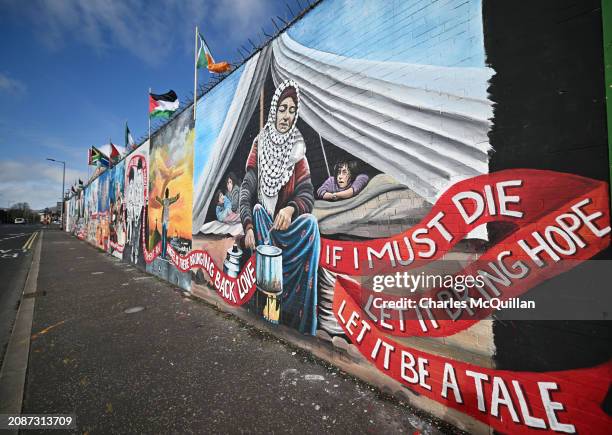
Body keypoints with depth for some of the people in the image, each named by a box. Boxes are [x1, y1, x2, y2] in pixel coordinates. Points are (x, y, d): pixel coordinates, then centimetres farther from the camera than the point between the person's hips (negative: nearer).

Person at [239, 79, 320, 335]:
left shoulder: (298, 149, 5)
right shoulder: (260, 143, 3)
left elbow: (308, 194, -6)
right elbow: (247, 189, -8)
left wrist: (290, 209, -28)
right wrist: (248, 226, -24)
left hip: (288, 223, 0)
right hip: (261, 220, 0)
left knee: (310, 225, -29)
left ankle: (300, 323, -19)